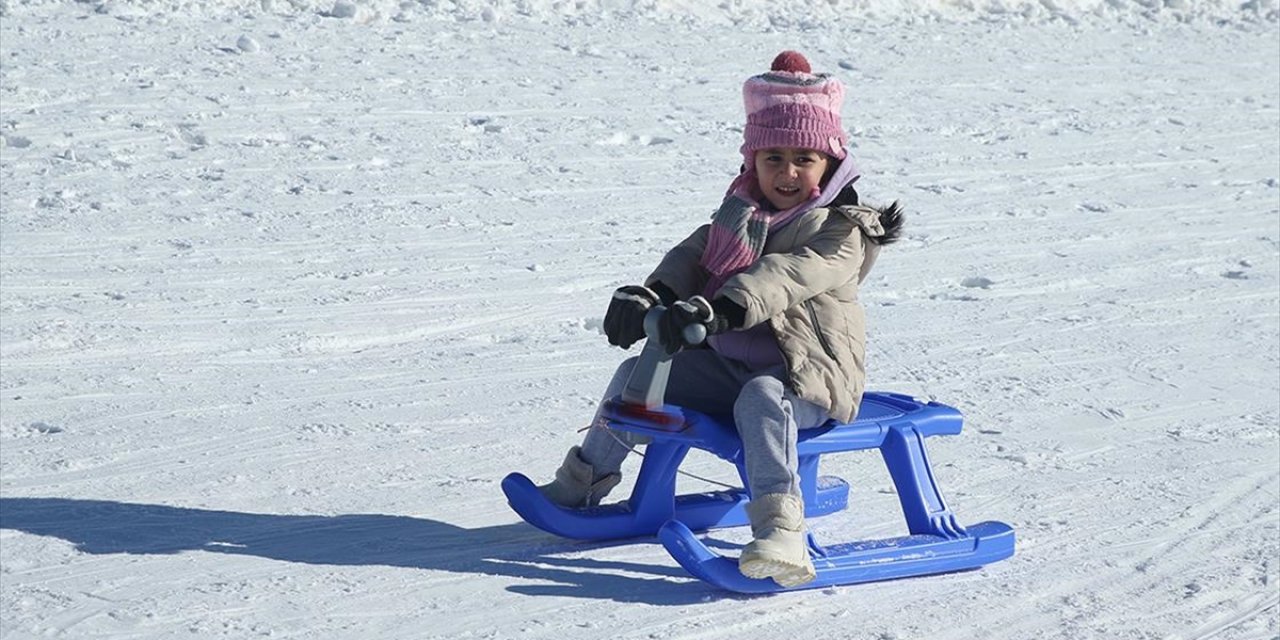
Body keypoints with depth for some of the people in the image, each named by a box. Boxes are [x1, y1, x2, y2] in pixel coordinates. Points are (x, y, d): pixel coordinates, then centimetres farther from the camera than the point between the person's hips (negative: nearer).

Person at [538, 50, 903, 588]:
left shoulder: (841, 231, -14)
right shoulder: (739, 212, 11)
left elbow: (783, 276, -30)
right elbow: (693, 256, -1)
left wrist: (718, 311, -46)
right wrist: (650, 296, -23)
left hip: (809, 373, -8)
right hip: (727, 363, 8)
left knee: (761, 397, -39)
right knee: (638, 373, 4)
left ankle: (780, 530, -49)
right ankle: (583, 481, 23)